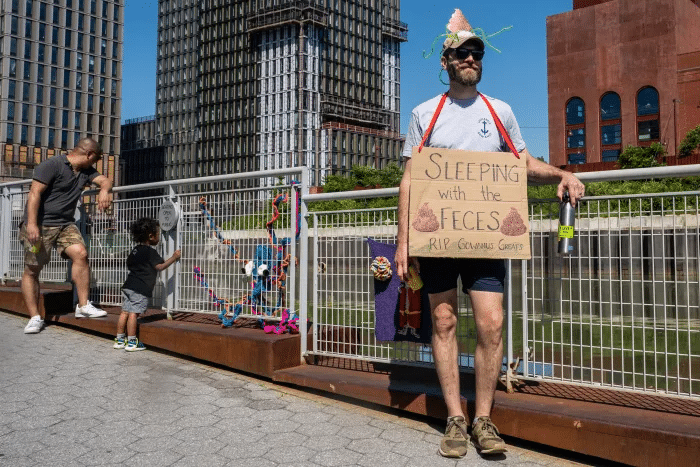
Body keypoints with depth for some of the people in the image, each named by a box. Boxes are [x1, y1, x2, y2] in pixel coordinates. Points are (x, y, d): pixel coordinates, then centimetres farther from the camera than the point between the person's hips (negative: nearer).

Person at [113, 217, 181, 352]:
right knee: (133, 313, -8)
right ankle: (131, 342, -6)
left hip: (128, 285, 9)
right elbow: (160, 266, -10)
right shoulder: (150, 252, -8)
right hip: (140, 289, -8)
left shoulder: (135, 250, 18)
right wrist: (173, 258, -3)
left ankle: (119, 340, 16)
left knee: (125, 312, 10)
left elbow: (129, 264, 28)